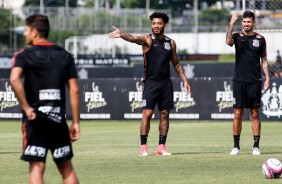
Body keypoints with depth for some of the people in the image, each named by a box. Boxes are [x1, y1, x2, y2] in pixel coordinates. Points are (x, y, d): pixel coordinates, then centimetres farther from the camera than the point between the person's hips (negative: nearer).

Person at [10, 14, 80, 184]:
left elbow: (14, 79, -22)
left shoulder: (25, 55, -2)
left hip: (34, 118, -3)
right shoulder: (65, 56, 9)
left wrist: (26, 107, -17)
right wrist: (76, 122, 7)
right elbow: (74, 90, 5)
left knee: (37, 168, -3)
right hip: (58, 118, 3)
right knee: (67, 168, 11)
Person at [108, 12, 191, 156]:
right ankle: (143, 147, -4)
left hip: (166, 83, 4)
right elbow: (134, 39, -25)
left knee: (164, 114, 4)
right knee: (147, 113, -9)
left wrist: (184, 80, 13)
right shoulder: (147, 40, -4)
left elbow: (176, 63, 19)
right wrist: (121, 35, -46)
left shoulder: (171, 43, 9)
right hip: (151, 82, -4)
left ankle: (162, 147, 10)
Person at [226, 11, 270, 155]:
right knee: (238, 114, 0)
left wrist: (267, 77, 2)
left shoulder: (260, 39, 6)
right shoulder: (238, 36, 2)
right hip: (239, 81, -1)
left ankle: (256, 146, 4)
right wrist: (231, 25, -32)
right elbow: (228, 41, -22)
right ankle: (236, 146, 6)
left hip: (255, 82, 1)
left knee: (255, 114, 2)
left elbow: (264, 60, 12)